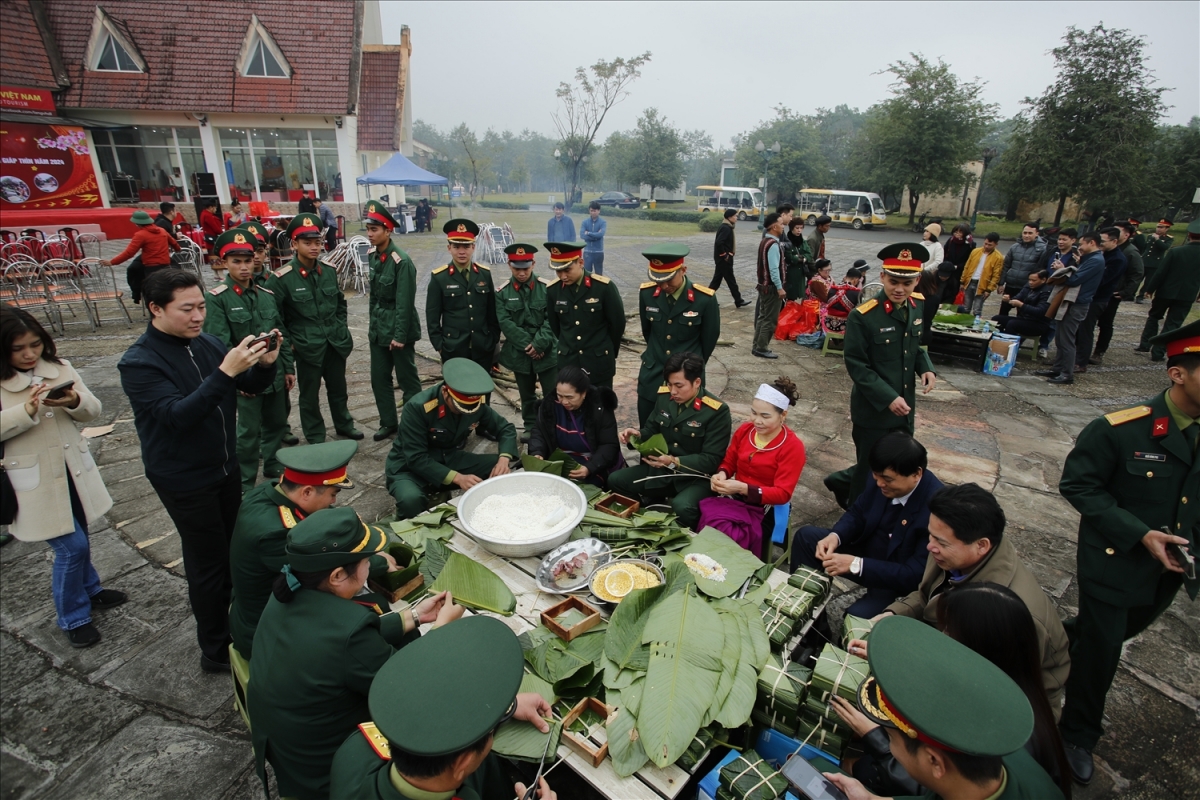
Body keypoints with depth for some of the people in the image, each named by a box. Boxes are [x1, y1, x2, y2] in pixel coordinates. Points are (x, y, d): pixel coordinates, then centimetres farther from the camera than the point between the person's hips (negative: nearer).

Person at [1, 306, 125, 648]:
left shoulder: (59, 367, 2)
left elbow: (93, 410, -1)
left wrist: (75, 401, -21)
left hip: (74, 469, 4)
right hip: (35, 480, -4)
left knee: (79, 540, 20)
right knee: (71, 547, -4)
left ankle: (90, 591, 44)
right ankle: (73, 617, 17)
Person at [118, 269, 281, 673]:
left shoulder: (207, 343, -2)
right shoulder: (138, 363, -17)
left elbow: (252, 386, 4)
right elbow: (178, 415, -30)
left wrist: (265, 363, -18)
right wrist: (225, 373, -40)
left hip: (227, 467, 5)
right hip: (185, 480, -5)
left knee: (233, 550, 16)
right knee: (208, 562, 5)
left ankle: (232, 622, 39)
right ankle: (216, 650, 24)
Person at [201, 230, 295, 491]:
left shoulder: (267, 294, 6)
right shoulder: (217, 298, -10)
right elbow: (220, 344, -14)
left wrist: (289, 367, 9)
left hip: (275, 374, 5)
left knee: (277, 423, 17)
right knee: (249, 431, 5)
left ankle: (274, 467, 37)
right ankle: (245, 484, 22)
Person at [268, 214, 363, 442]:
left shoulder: (329, 271, 2)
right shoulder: (282, 278, -13)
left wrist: (341, 329, 10)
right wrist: (288, 342, -8)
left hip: (336, 343, 4)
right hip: (306, 346, -4)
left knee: (338, 389, 20)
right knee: (310, 395, 11)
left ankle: (344, 425, 39)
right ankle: (315, 438, 27)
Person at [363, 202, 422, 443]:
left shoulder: (402, 261, -17)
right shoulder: (373, 256, 6)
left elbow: (404, 303, -18)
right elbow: (373, 295, 12)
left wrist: (399, 335, -18)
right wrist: (372, 326, 13)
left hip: (398, 330, -7)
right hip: (378, 329, 7)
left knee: (407, 379, 5)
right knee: (379, 378, 13)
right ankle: (388, 422, 28)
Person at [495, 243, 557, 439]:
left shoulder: (546, 288, -3)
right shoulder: (502, 292, -1)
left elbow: (552, 320, -8)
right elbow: (505, 323, -9)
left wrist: (539, 344, -18)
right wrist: (527, 345, -15)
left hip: (547, 352, -1)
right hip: (519, 353, 1)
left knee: (552, 394, 3)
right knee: (527, 395, 15)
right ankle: (531, 427, 32)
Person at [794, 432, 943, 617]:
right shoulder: (881, 476, -13)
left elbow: (915, 575, -29)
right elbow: (857, 513, 4)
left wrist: (855, 565, -33)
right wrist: (835, 536, -18)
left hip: (900, 579, -7)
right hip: (868, 547, 7)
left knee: (857, 617, -30)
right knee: (806, 536, -1)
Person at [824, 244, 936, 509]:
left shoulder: (917, 306, 2)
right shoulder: (862, 316, -20)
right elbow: (856, 365, -18)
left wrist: (926, 367, -4)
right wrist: (888, 398, -23)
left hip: (905, 406, 7)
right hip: (873, 410, -7)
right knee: (872, 472, 9)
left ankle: (841, 481, 42)